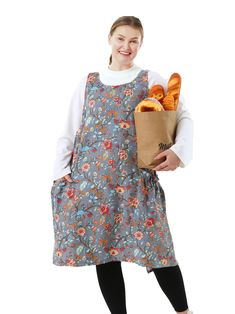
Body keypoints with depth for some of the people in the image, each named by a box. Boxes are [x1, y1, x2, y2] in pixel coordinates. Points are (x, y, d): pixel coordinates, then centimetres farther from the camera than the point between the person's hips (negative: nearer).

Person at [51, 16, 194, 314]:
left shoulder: (150, 79, 8)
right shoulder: (88, 82, 13)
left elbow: (184, 116, 7)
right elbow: (70, 131, 12)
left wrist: (178, 150, -10)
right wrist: (61, 171, 2)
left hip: (135, 177, -2)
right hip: (91, 177, 3)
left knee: (155, 246, -5)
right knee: (101, 248, 4)